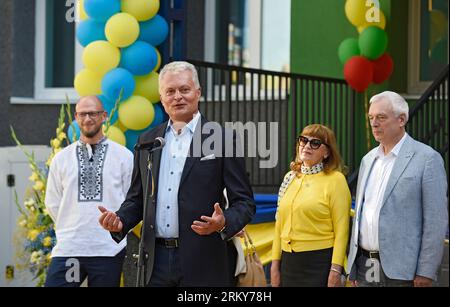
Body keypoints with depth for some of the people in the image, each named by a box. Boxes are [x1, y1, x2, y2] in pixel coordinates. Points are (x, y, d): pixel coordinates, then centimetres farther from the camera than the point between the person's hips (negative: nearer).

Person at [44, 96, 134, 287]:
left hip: (109, 249, -1)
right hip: (68, 248, 1)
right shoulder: (61, 158, 8)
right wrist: (73, 229, 11)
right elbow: (53, 203, 14)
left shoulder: (124, 156, 3)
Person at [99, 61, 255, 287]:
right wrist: (120, 221, -1)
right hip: (157, 260, 4)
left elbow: (244, 202, -2)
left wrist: (224, 223, -21)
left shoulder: (222, 138, 0)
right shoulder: (147, 141, 14)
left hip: (203, 261, -4)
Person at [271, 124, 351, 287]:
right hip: (289, 262, 5)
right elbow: (280, 225, 13)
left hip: (320, 263, -5)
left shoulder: (335, 180, -5)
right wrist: (275, 263, 10)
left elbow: (341, 230, -9)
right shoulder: (290, 178, 11)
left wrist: (336, 271, -15)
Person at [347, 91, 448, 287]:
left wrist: (425, 272, -14)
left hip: (400, 271, -6)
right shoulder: (368, 159, 15)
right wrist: (353, 267, 14)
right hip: (364, 267, 6)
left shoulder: (427, 158, -5)